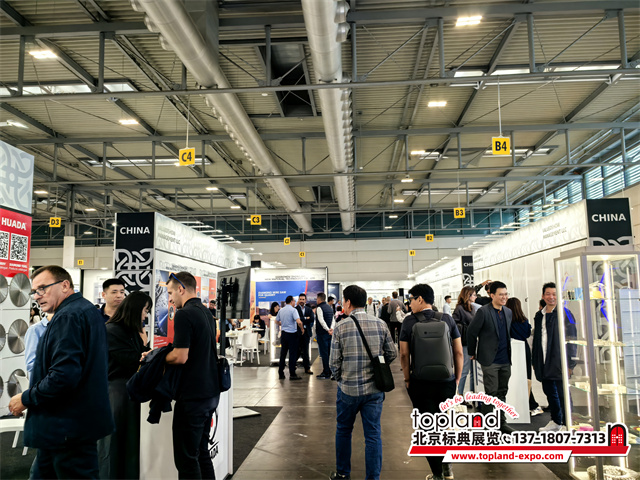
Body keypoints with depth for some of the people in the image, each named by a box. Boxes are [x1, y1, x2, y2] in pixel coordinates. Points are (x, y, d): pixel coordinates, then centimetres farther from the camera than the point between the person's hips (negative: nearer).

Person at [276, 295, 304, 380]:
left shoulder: (281, 310, 8)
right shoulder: (293, 310, -12)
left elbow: (277, 321, 19)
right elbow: (299, 322, -22)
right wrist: (302, 329, -7)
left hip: (284, 333, 6)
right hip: (292, 334, -6)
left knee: (283, 353, 11)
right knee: (292, 354, -1)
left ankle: (281, 373, 14)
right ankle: (292, 374, 0)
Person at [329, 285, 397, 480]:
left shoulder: (341, 327, -10)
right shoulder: (380, 324, -4)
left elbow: (334, 362, -8)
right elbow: (392, 354, 3)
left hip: (348, 389, -1)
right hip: (374, 389, 1)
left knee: (343, 431, 19)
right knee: (373, 435, 9)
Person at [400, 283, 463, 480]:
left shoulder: (409, 321, -7)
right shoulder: (447, 319, -1)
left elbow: (404, 354, -7)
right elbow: (458, 352, 1)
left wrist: (407, 379, 4)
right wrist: (457, 377, 11)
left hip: (420, 383, -2)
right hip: (446, 382, 3)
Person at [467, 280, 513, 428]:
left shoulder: (508, 312, 9)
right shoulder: (483, 312, -12)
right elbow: (471, 332, -8)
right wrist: (472, 353, 0)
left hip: (505, 360, 6)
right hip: (490, 360, -6)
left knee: (502, 392, 13)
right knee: (491, 392, -3)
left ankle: (501, 422, 24)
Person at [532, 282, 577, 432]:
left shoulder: (565, 314, -6)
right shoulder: (539, 315, 13)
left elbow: (572, 338, -9)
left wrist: (570, 363, -13)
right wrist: (534, 361, 14)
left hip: (559, 361, -6)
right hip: (544, 362, 6)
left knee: (562, 393, -2)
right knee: (549, 391, 15)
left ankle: (566, 425, 9)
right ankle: (555, 421, 29)